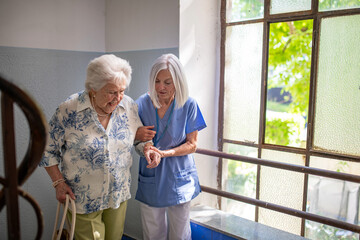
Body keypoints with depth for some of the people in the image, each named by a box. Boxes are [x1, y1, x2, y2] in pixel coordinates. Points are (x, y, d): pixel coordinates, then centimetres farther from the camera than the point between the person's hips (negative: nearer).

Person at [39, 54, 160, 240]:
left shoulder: (129, 106, -9)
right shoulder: (68, 111, -19)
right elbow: (48, 150, -7)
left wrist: (146, 148, -15)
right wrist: (59, 182, -12)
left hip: (119, 194, 4)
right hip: (83, 199, -3)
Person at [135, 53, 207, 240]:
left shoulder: (188, 105, -9)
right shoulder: (142, 103, -7)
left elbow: (191, 145, -7)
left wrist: (164, 153, -22)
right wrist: (137, 135, -20)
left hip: (179, 180, 0)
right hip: (150, 180, 1)